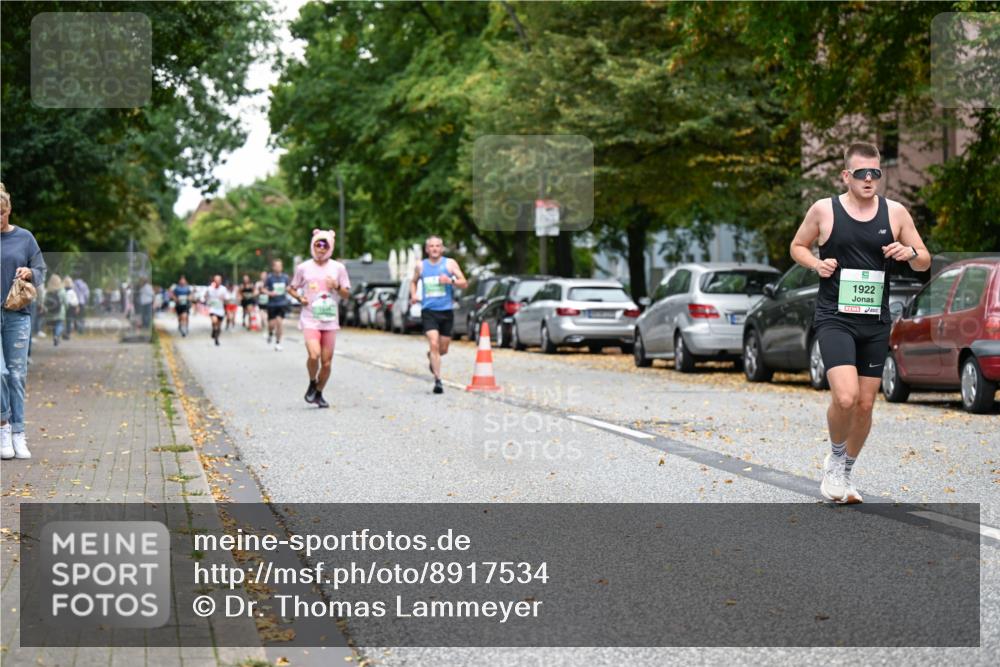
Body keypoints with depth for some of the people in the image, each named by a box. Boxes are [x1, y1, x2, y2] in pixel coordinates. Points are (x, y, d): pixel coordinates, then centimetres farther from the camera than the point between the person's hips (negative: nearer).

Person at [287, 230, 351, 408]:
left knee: (327, 362, 3)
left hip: (330, 320, 2)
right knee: (314, 355, -23)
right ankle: (312, 384, 5)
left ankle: (319, 393, 24)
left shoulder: (338, 268, 6)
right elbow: (292, 288, 14)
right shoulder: (303, 268, 3)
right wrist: (299, 298, -6)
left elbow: (347, 294, 9)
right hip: (310, 319, -2)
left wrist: (337, 287, -12)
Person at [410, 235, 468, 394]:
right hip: (428, 311, -1)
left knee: (443, 349, 11)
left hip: (446, 311, 1)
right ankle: (437, 380, -18)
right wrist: (413, 295, 4)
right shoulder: (421, 266, 7)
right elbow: (414, 282, 24)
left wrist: (451, 281, -20)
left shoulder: (450, 263, 3)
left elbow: (464, 284, -1)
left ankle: (431, 357, 47)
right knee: (434, 344, -18)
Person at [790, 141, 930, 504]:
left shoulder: (895, 213, 3)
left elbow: (924, 262, 10)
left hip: (875, 323, 4)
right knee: (845, 397, -21)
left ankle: (845, 473, 28)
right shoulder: (824, 210, -3)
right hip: (834, 319, -3)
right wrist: (817, 264, -9)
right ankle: (835, 457, 8)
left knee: (865, 404, 8)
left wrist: (910, 253, -13)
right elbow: (798, 246, 11)